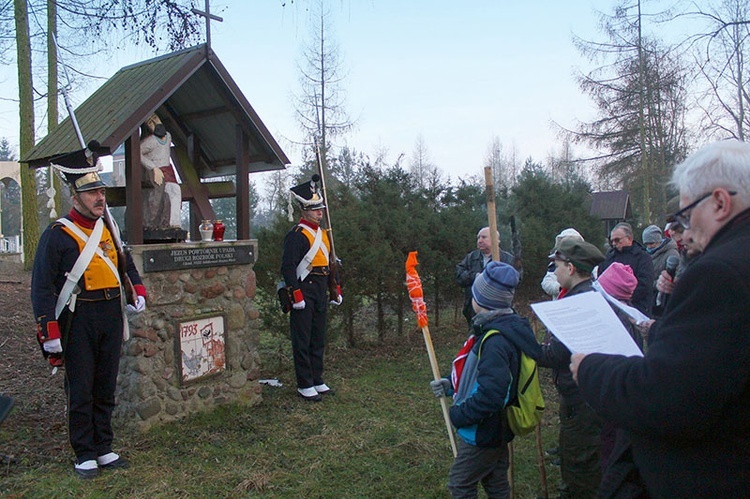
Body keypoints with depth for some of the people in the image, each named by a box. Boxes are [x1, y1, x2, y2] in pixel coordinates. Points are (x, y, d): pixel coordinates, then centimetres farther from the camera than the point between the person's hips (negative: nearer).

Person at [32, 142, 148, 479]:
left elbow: (126, 264, 24)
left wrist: (139, 292, 7)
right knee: (81, 391, 4)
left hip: (111, 316, 6)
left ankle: (104, 449, 27)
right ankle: (84, 455, 18)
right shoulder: (57, 235, -9)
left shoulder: (109, 229, 10)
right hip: (79, 321, -6)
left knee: (106, 388, 14)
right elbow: (41, 287, -10)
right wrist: (50, 334, -15)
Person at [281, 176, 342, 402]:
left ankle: (317, 381, 25)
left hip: (320, 292, 8)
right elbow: (288, 267, -17)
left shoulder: (323, 234, 16)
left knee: (319, 340, 14)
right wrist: (296, 295, -21)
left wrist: (335, 289, 18)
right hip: (304, 292, -8)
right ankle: (305, 385, 8)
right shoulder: (296, 235, -11)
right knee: (302, 341, 0)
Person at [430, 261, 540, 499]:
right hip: (496, 429, 10)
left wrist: (459, 415, -20)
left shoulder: (496, 341, -31)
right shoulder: (508, 328, 2)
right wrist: (452, 385, 7)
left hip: (483, 433, -10)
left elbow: (490, 395, -35)